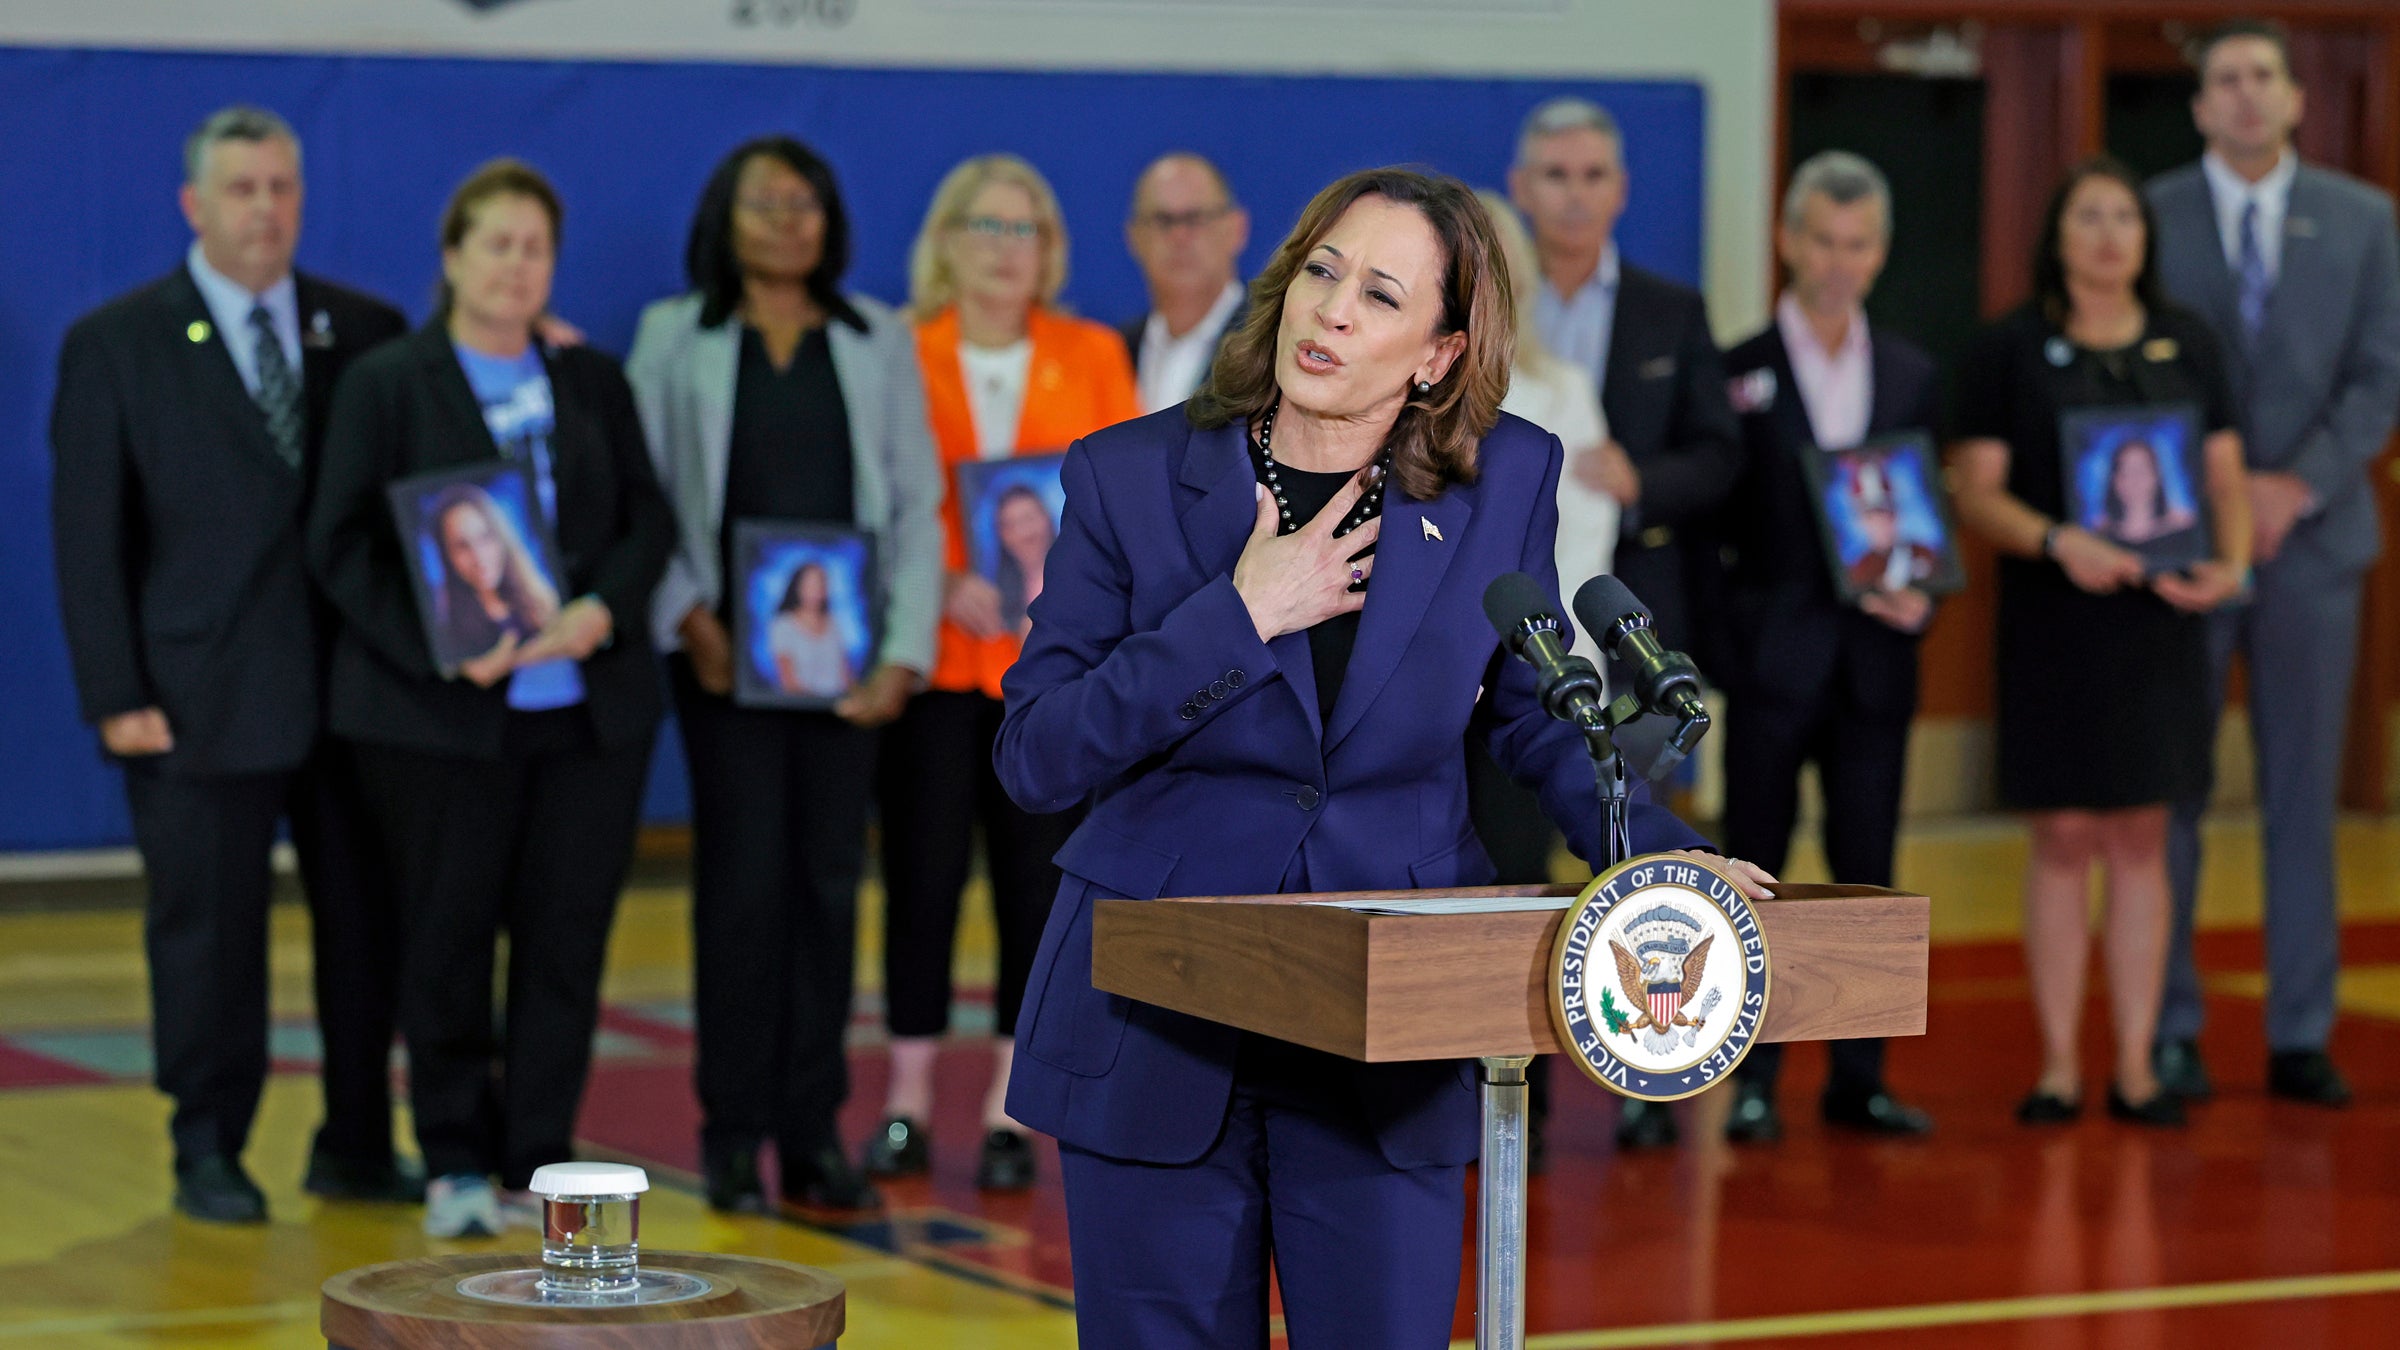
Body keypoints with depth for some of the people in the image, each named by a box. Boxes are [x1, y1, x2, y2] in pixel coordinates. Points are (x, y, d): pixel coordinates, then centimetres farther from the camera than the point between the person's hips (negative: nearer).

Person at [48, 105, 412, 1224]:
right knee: (207, 932, 3)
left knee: (367, 921, 6)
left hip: (352, 685, 3)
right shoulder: (114, 345, 0)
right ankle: (209, 1156, 15)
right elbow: (87, 536, -3)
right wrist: (116, 697, -8)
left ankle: (357, 1147, 19)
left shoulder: (363, 331, 9)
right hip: (202, 697, -3)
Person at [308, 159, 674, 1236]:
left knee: (567, 937, 1)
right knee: (447, 938, 2)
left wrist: (603, 610, -10)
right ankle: (456, 1165, 12)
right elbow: (341, 544, -3)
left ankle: (539, 1161, 10)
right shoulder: (385, 384, 2)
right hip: (440, 711, -3)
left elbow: (648, 519, 10)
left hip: (589, 703, 3)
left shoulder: (594, 382, 13)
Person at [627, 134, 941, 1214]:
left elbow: (917, 505, 6)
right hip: (726, 653, -2)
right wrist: (685, 616, -11)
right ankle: (733, 1135, 2)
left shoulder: (879, 342, 10)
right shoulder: (673, 338, 6)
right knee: (742, 878, -5)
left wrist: (904, 650, -5)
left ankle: (813, 1134, 8)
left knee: (830, 881, 2)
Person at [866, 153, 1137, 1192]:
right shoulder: (902, 358, 3)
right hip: (935, 657, -1)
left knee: (1035, 875, 0)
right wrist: (948, 586, -15)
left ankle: (1008, 1116, 7)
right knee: (921, 872, -1)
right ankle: (907, 1104, 8)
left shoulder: (1091, 357, 9)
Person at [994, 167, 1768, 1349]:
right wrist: (1239, 618, -16)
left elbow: (1535, 718, 11)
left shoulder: (1505, 485, -1)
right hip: (1157, 1028, 0)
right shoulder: (1130, 478, -4)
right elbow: (1035, 757, -8)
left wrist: (1663, 853, -6)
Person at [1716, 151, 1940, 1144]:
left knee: (1867, 871, 6)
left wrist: (1920, 594, -6)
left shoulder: (1911, 375, 11)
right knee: (1757, 867, 1)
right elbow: (1716, 513, -3)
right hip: (1773, 653, -3)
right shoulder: (1738, 372, -1)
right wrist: (1719, 639, -12)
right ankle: (1751, 1080, 6)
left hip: (1874, 656, 3)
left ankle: (1858, 1078, 13)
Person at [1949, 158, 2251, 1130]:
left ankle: (2137, 1066, 8)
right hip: (2052, 619, -2)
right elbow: (1976, 491, -4)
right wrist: (2058, 541, -21)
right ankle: (2058, 1065, 6)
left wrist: (2231, 561, -11)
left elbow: (2226, 476, 9)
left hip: (2158, 620, 2)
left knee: (2141, 840, 4)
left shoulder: (2186, 345, 10)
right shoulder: (2009, 350, 0)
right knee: (2064, 838, 0)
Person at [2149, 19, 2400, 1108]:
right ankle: (2168, 1032, 7)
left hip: (2312, 533, 1)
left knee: (2303, 794, 4)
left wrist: (2299, 485, -12)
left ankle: (2300, 1038, 9)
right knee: (2168, 795, 0)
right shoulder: (2150, 217, 2)